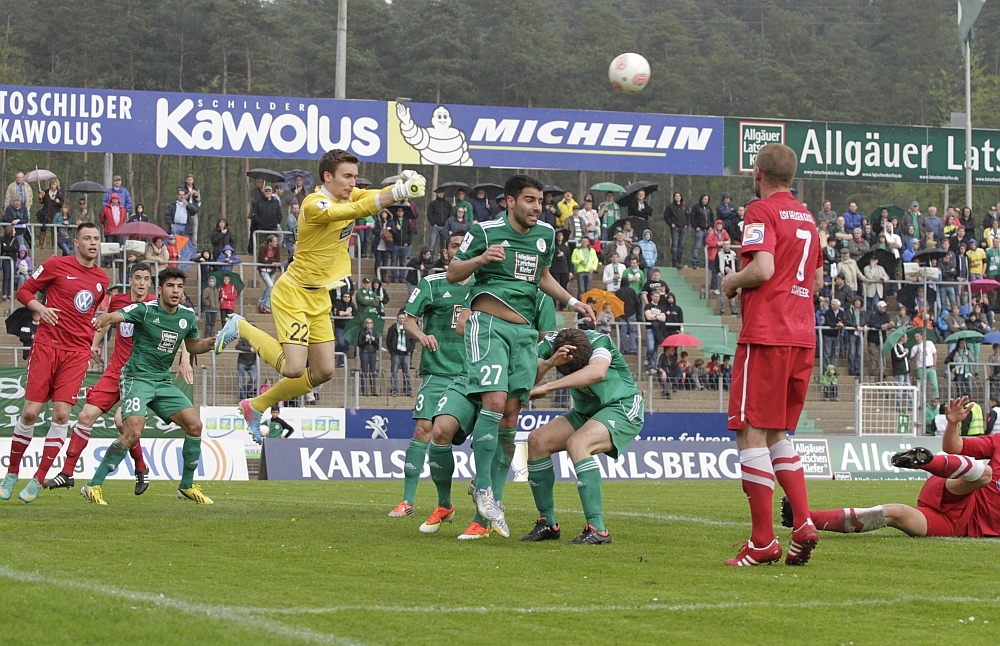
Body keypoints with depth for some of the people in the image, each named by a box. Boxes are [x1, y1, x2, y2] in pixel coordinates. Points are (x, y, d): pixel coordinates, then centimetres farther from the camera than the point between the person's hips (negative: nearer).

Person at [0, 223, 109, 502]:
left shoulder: (102, 279, 13)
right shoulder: (56, 265, -1)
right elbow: (24, 291, 5)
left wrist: (95, 341, 14)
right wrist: (40, 308, -14)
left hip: (78, 353, 3)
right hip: (47, 346, -3)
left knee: (61, 414, -8)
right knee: (30, 412, -5)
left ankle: (38, 480, 0)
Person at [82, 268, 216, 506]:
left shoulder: (188, 316, 5)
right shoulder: (145, 309, -13)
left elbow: (192, 345, 22)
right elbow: (114, 316, -28)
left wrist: (209, 343, 0)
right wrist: (102, 320, -52)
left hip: (164, 382, 6)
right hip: (137, 378, -6)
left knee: (194, 425, -5)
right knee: (133, 433, -22)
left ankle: (187, 486, 11)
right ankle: (93, 486, -12)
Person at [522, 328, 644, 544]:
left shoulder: (599, 342, -28)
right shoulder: (549, 345, -15)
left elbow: (597, 372, -49)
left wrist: (547, 386, -51)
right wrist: (547, 364, -42)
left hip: (622, 408, -6)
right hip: (585, 412, 6)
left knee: (577, 443, -31)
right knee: (537, 441, -10)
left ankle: (597, 530, -31)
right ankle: (547, 524, 0)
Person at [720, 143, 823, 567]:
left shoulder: (762, 211, -7)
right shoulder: (806, 217, 18)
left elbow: (762, 268, -20)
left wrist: (732, 282, -2)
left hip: (765, 335, -8)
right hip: (802, 337, 8)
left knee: (751, 432, -5)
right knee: (777, 433, 17)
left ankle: (763, 542, -8)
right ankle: (803, 524, 3)